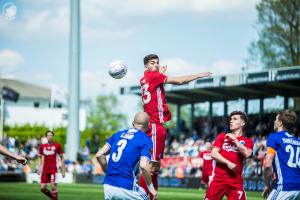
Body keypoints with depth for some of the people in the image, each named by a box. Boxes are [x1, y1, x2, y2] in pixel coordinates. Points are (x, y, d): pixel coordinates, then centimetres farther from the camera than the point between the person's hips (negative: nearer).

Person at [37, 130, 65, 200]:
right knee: (42, 188, 0)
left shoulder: (57, 146, -1)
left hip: (53, 169, -3)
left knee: (53, 186, -15)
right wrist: (39, 168, 3)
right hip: (45, 170, 3)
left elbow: (62, 158, 5)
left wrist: (63, 170, 1)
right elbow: (39, 157, 15)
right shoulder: (42, 146, 6)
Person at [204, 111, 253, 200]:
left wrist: (234, 139, -6)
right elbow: (214, 154, 1)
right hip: (219, 178, 2)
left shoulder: (247, 141, 10)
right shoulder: (222, 136, 14)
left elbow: (246, 154, -12)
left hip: (236, 180, -1)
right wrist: (228, 162, -11)